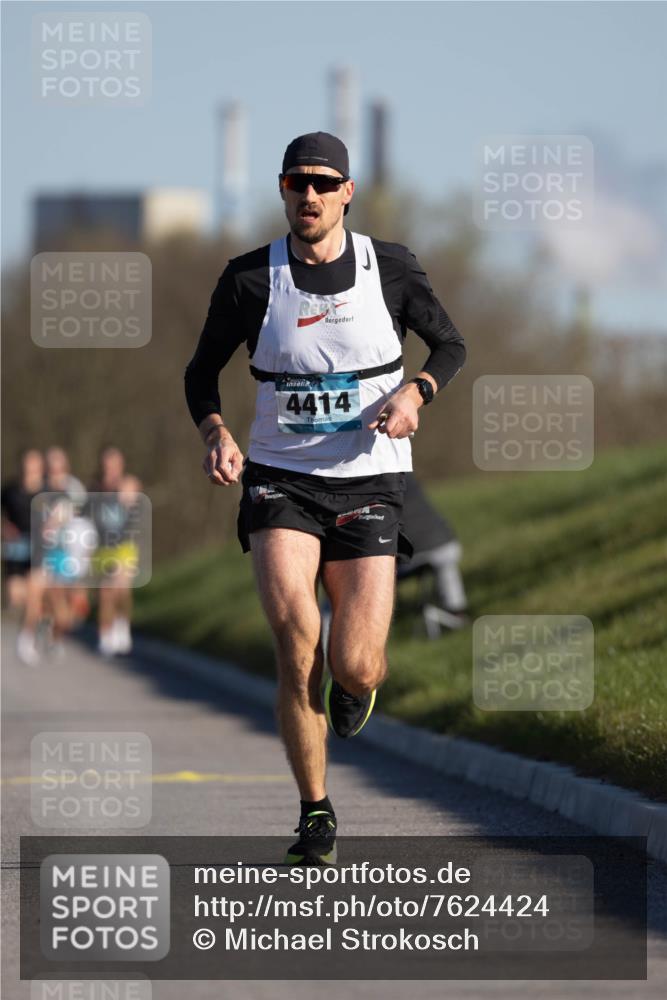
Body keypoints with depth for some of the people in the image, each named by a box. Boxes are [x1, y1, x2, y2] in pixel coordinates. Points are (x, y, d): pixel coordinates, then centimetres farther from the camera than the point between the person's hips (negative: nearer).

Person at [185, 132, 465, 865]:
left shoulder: (390, 269, -2)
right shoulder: (250, 280, -3)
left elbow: (450, 345, 12)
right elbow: (202, 370, 9)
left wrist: (415, 393, -9)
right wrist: (215, 432, -11)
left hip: (368, 482, 0)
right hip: (280, 478, 0)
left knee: (354, 667, -9)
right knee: (293, 633, -23)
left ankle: (358, 676, 34)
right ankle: (315, 816, -9)